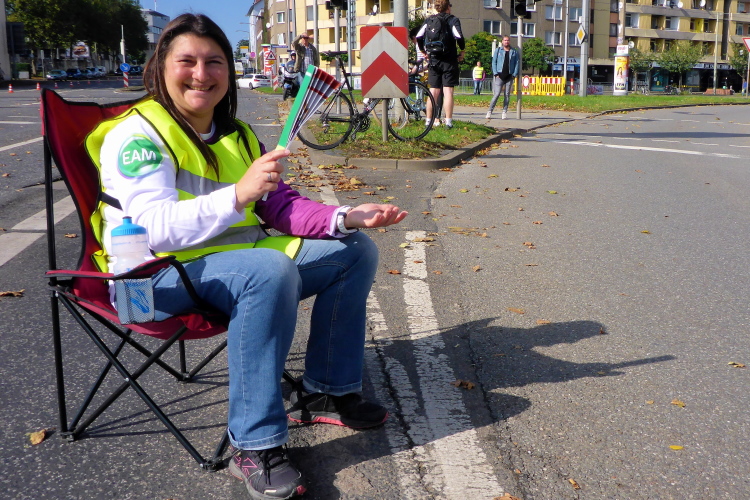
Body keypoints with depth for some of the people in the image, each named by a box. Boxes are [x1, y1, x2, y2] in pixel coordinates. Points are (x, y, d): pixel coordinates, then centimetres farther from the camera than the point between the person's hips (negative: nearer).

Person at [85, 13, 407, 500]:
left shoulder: (237, 135, 12)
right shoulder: (135, 134, -11)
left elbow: (281, 206, 8)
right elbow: (156, 228, -25)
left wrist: (347, 218, -9)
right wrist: (238, 195, -39)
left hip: (238, 255, 8)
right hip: (162, 275, -8)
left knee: (355, 250, 2)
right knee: (270, 270, -37)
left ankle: (326, 391, 10)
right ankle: (254, 445, -27)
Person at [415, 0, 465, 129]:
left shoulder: (429, 20, 9)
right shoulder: (453, 19, -2)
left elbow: (418, 37, 0)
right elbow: (459, 37, -16)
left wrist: (424, 52, 11)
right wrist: (462, 51, -2)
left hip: (433, 60, 4)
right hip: (449, 60, -4)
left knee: (433, 92, 8)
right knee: (448, 91, -3)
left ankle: (428, 121, 8)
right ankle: (448, 122, -7)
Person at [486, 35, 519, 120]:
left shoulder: (514, 52, 10)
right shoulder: (498, 50, 8)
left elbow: (517, 63, 9)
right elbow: (494, 62, 5)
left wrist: (514, 74, -2)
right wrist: (496, 73, -5)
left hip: (509, 76, 2)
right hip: (500, 76, -2)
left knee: (507, 95, 3)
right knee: (496, 94, -10)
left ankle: (504, 112, 8)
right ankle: (489, 111, -7)